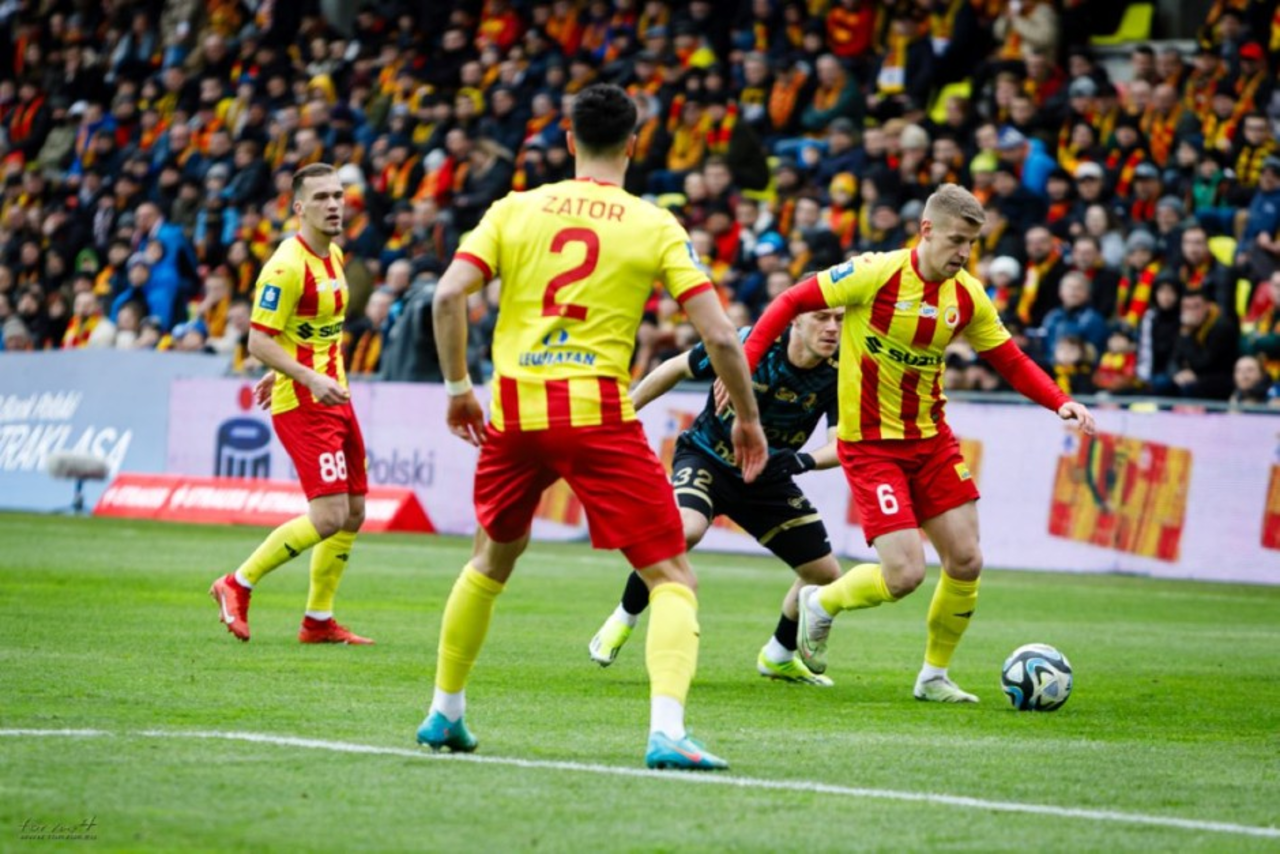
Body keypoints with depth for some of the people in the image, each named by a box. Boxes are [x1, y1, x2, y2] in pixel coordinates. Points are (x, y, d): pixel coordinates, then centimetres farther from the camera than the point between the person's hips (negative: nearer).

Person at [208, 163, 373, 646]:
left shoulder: (333, 256, 11)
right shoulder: (287, 266, -17)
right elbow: (259, 340, -20)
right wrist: (311, 379, -28)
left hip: (333, 398, 9)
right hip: (302, 405, -9)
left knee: (352, 515, 9)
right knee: (329, 516, -15)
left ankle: (319, 620, 19)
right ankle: (237, 586, -1)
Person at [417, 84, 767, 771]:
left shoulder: (516, 209, 8)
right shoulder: (655, 226, 3)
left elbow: (447, 296, -3)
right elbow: (719, 335, -3)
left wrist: (457, 388, 10)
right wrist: (747, 418, 11)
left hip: (514, 412, 3)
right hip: (597, 414, -3)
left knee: (493, 560, 27)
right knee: (672, 578, 1)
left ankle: (443, 713, 34)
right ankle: (666, 730, -19)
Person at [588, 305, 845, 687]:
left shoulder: (838, 373, -17)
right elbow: (676, 369, -8)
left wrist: (805, 460, -43)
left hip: (769, 475, 4)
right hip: (707, 458, -4)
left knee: (826, 574, 2)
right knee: (685, 529, -35)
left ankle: (778, 657, 30)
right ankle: (622, 622, -12)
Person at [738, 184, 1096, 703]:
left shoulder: (968, 296, -1)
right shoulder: (876, 274, -16)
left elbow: (1011, 362, 9)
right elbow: (792, 303, -10)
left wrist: (1060, 402, -8)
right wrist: (745, 363, -19)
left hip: (931, 438, 6)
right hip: (871, 443, -6)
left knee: (966, 562, -2)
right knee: (905, 574, -15)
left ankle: (934, 676, 19)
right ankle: (821, 605, 17)